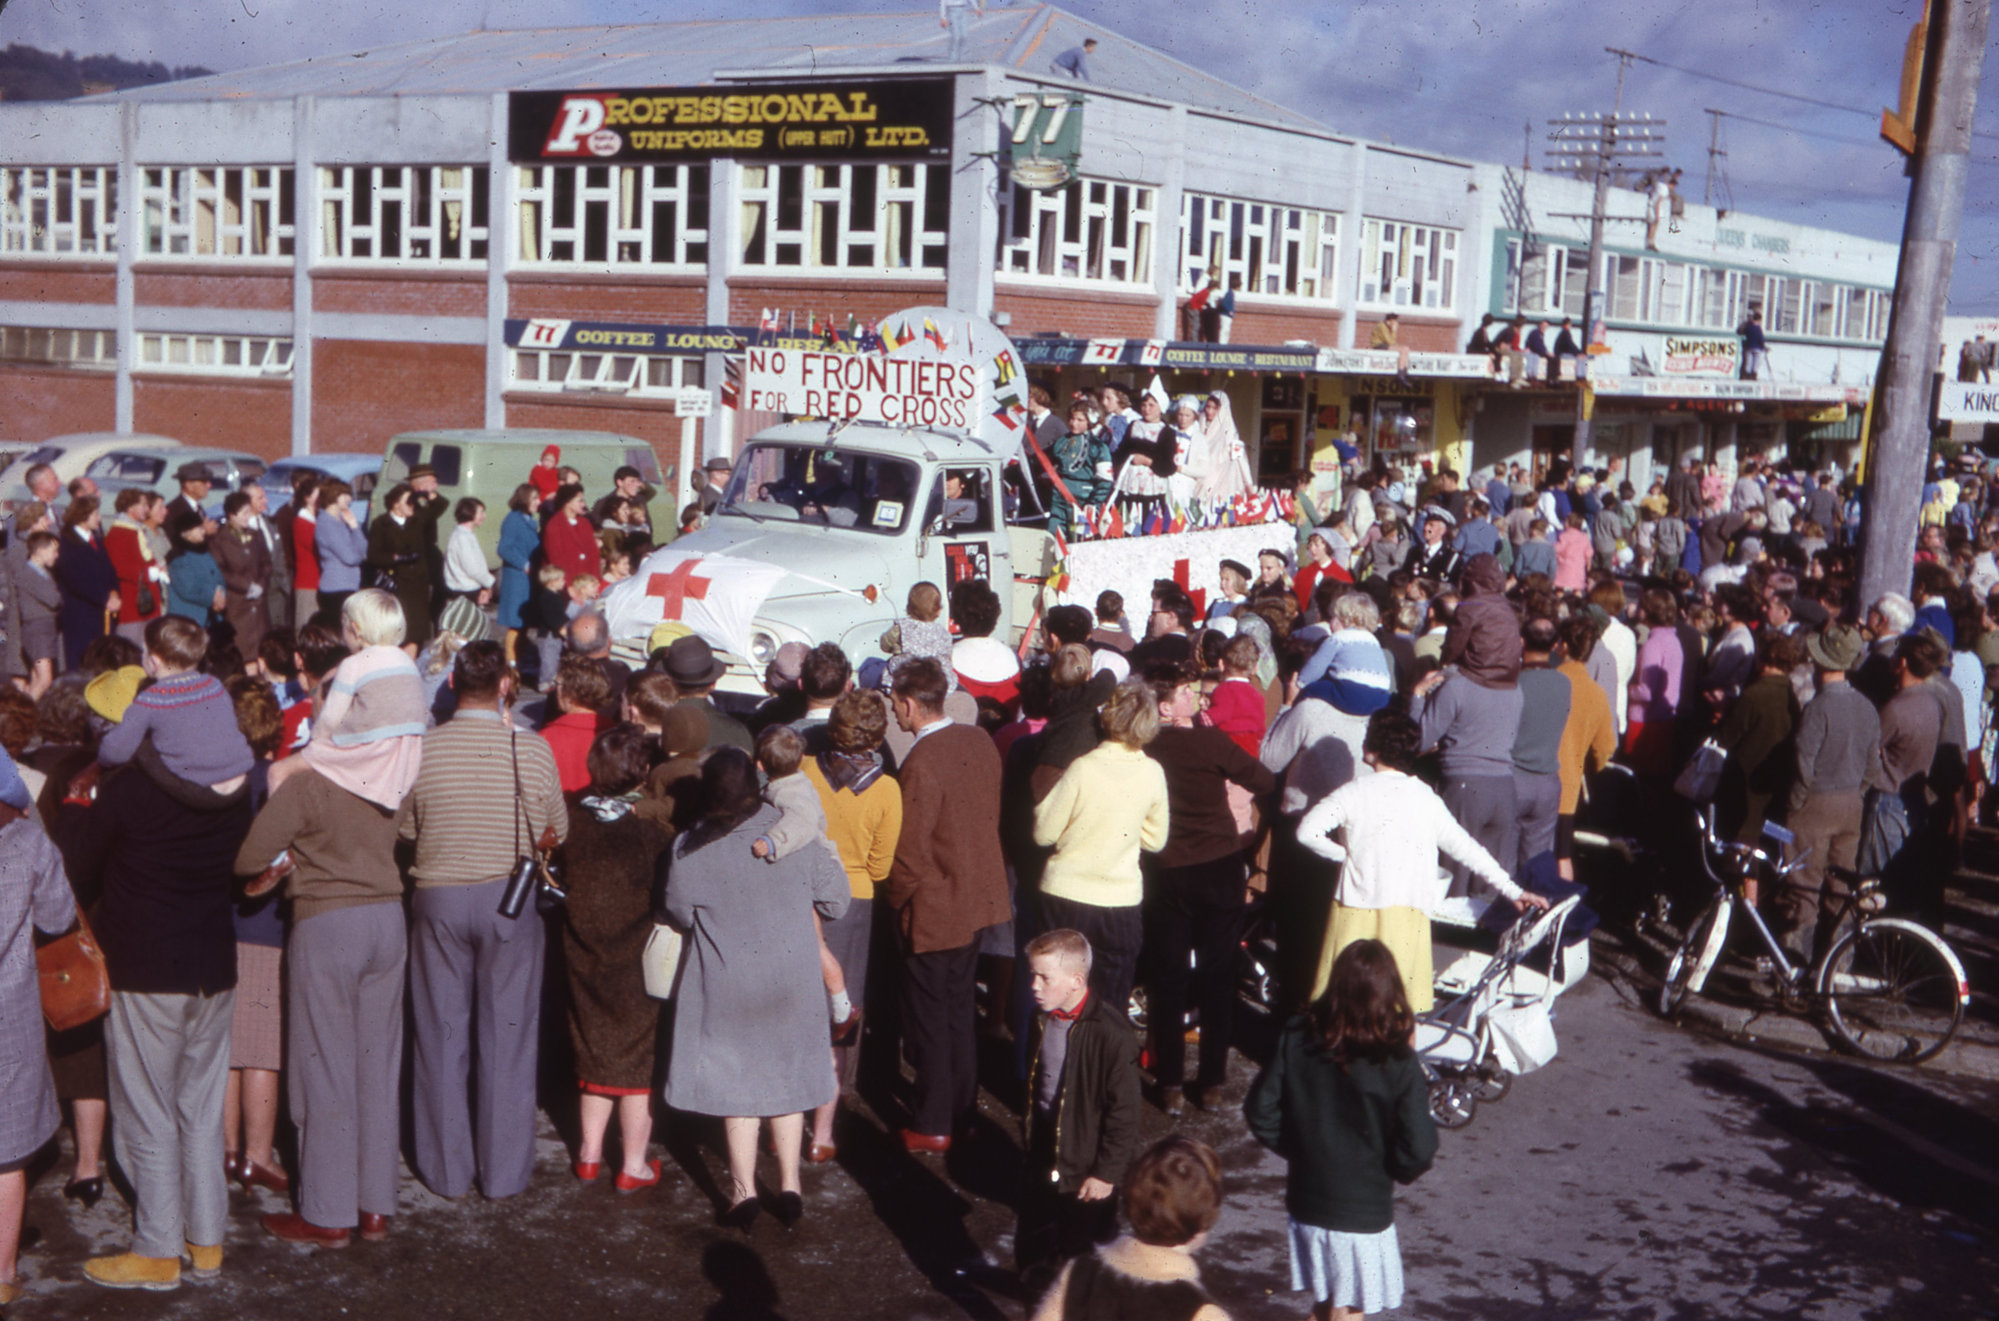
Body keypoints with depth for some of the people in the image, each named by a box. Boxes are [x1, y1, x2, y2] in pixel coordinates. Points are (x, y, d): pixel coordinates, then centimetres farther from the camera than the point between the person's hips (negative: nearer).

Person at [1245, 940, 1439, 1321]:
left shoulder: (1297, 1039, -9)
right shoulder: (1399, 1065, -19)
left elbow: (1261, 1111, -4)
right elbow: (1417, 1150, -18)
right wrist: (1396, 1170, 3)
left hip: (1305, 1200, 4)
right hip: (1363, 1213, -4)